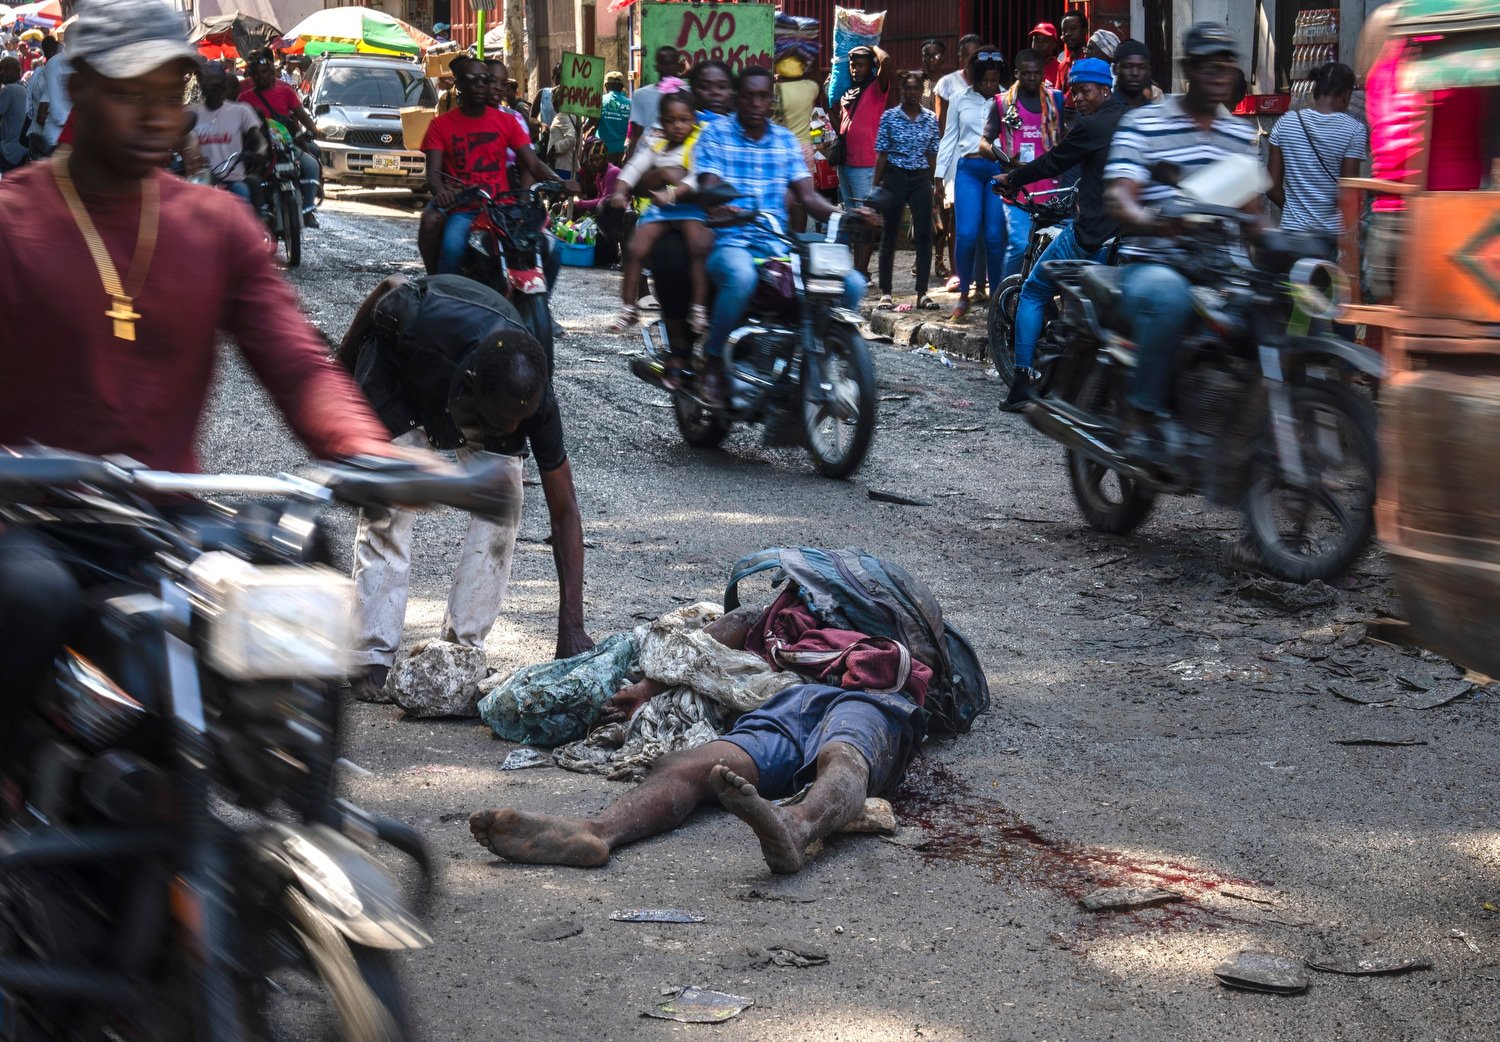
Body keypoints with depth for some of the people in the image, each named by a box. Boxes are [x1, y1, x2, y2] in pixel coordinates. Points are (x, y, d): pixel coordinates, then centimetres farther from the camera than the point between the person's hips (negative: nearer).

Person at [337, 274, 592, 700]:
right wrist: (343, 364, -1)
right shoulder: (421, 324, -46)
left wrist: (571, 625, -33)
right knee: (387, 511, -12)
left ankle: (464, 648, -5)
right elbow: (392, 287, -18)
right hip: (398, 367, -1)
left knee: (503, 502, -15)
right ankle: (374, 657, -5)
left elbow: (564, 511, -29)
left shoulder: (531, 395, -37)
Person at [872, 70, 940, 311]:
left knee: (924, 235, -4)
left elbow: (933, 155, 11)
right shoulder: (889, 117, 1)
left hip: (921, 178, 2)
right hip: (894, 176, -2)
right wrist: (876, 186, -2)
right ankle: (885, 292, 8)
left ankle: (922, 293, 0)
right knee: (889, 235, 2)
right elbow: (882, 154, 1)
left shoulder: (931, 119, 7)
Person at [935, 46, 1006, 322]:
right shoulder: (961, 101, 12)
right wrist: (939, 177, 8)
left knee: (994, 236, -4)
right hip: (968, 170, 0)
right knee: (966, 235, -11)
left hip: (999, 170, 0)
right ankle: (964, 294, 5)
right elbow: (949, 139, 14)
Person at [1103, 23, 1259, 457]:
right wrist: (1153, 222, -33)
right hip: (1150, 265, -5)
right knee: (1168, 294, -40)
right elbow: (1118, 197, -11)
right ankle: (1143, 411, -26)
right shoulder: (1142, 124, 2)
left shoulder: (1243, 134, 19)